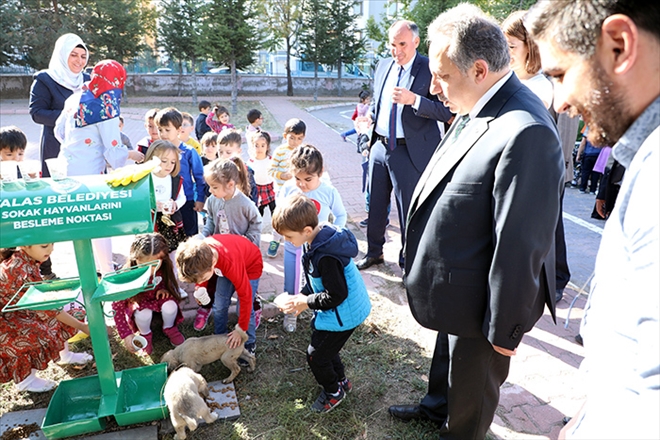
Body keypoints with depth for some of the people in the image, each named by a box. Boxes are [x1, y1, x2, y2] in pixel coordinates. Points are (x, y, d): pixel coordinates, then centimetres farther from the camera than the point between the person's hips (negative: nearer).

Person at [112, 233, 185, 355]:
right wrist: (127, 335, -36)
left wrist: (165, 289, -23)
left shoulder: (165, 266, -27)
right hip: (138, 301, -2)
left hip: (158, 296, 2)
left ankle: (169, 328, 6)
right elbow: (117, 306, -29)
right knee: (143, 314, -34)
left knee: (170, 306, -29)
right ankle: (145, 334, 2)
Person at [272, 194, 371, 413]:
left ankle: (333, 391, 30)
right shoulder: (322, 237, -4)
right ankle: (341, 381, 44)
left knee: (316, 355, 6)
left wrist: (307, 303, -16)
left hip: (342, 314, -9)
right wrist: (303, 296, -1)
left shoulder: (325, 256, -34)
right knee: (325, 346, 24)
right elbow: (317, 280, 10)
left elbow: (337, 295, -27)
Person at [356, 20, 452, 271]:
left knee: (408, 211, 4)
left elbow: (446, 112, -15)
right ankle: (374, 252, 35)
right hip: (380, 147, 6)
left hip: (409, 152, -6)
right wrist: (371, 135, 15)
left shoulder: (430, 69, -9)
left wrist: (414, 99, -27)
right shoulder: (383, 66, 10)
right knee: (375, 205, 16)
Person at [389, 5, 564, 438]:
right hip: (455, 288, 9)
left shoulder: (526, 134, -32)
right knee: (448, 354, 33)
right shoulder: (477, 108, -1)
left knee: (472, 389, 20)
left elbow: (521, 246, -28)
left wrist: (505, 331, -18)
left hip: (479, 304, -9)